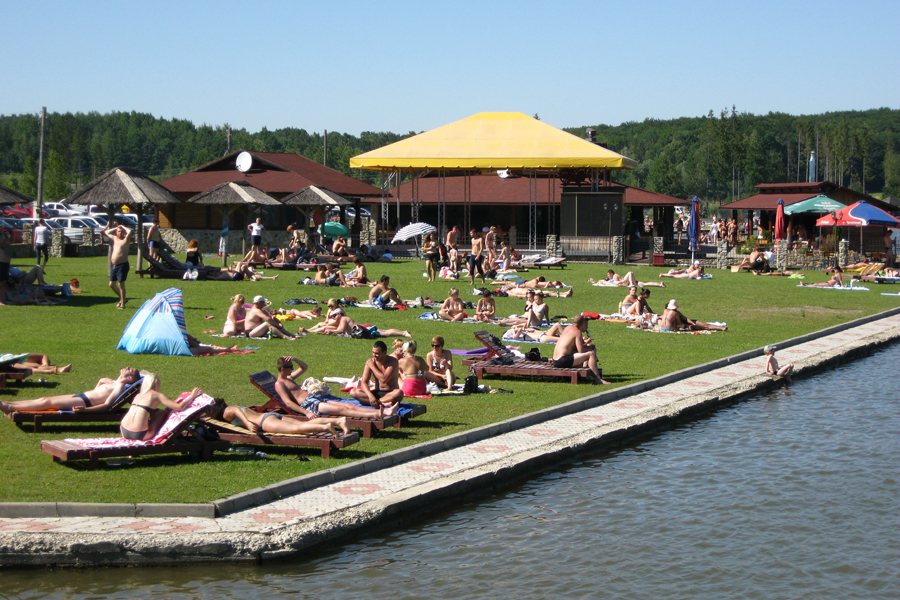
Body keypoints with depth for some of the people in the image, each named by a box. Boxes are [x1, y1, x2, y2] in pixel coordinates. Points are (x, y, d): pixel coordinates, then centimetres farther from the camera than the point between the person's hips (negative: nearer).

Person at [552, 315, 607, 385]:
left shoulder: (568, 328, 16)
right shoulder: (578, 332, -10)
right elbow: (581, 350, -16)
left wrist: (585, 343, 12)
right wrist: (590, 348, 3)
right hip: (562, 361, -10)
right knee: (591, 353, -13)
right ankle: (597, 379, -15)